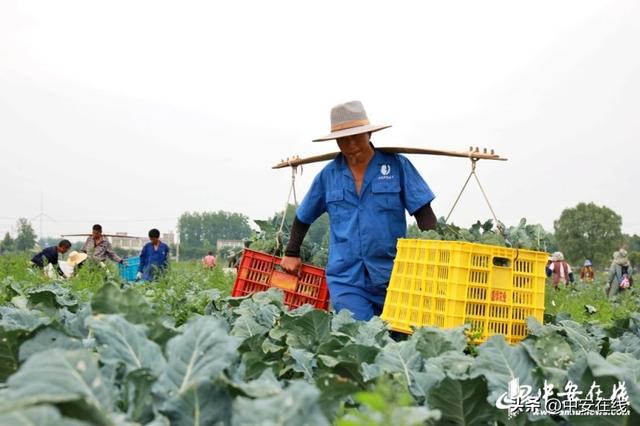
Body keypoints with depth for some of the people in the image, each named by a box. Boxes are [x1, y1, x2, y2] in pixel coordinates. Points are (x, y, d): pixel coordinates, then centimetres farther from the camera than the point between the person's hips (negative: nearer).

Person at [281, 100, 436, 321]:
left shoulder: (397, 165, 0)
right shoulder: (329, 174, 7)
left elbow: (423, 212, -2)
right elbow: (303, 218, 19)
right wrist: (291, 253, 19)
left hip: (392, 276, 0)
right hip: (345, 278, 0)